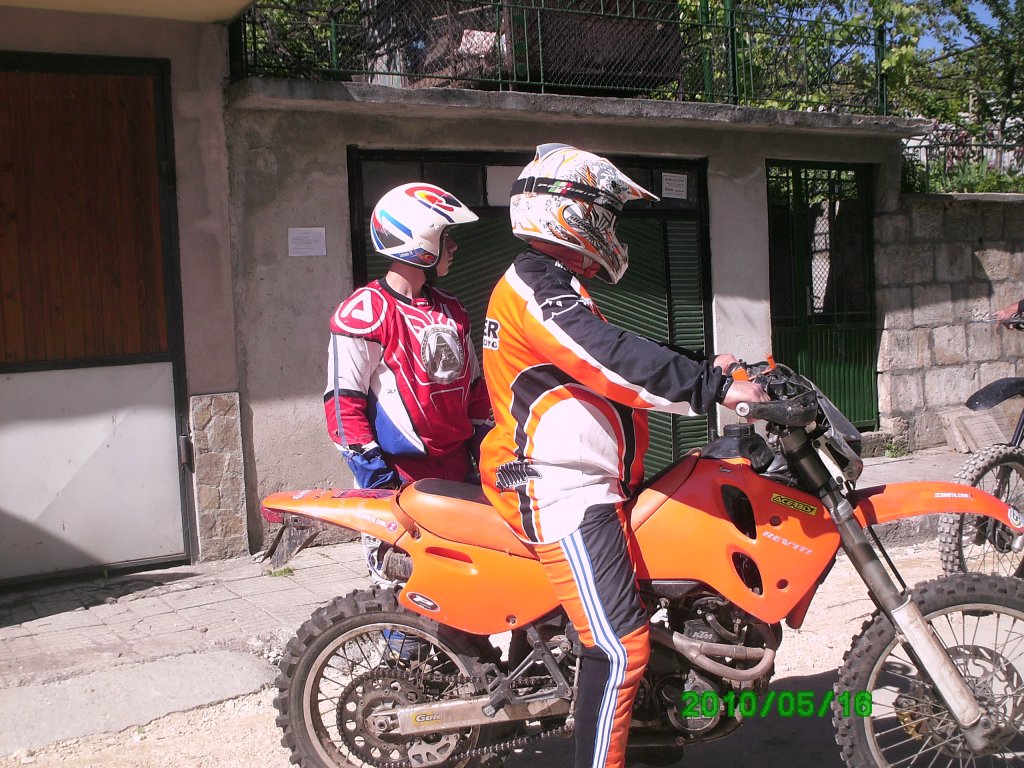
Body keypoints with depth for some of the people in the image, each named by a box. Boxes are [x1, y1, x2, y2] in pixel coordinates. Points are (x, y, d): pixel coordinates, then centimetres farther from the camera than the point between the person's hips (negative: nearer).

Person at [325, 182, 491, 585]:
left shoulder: (450, 310, 14)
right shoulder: (363, 313, -11)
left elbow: (474, 383, 22)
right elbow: (344, 401, -13)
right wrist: (373, 471, -16)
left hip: (458, 470, 7)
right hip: (399, 475, -7)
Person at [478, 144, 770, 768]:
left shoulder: (550, 287, 22)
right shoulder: (535, 287, -14)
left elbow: (611, 367, 24)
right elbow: (615, 359, -28)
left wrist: (704, 375, 16)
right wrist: (715, 389, -28)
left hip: (584, 483, 12)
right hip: (563, 495, -12)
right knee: (622, 649, -16)